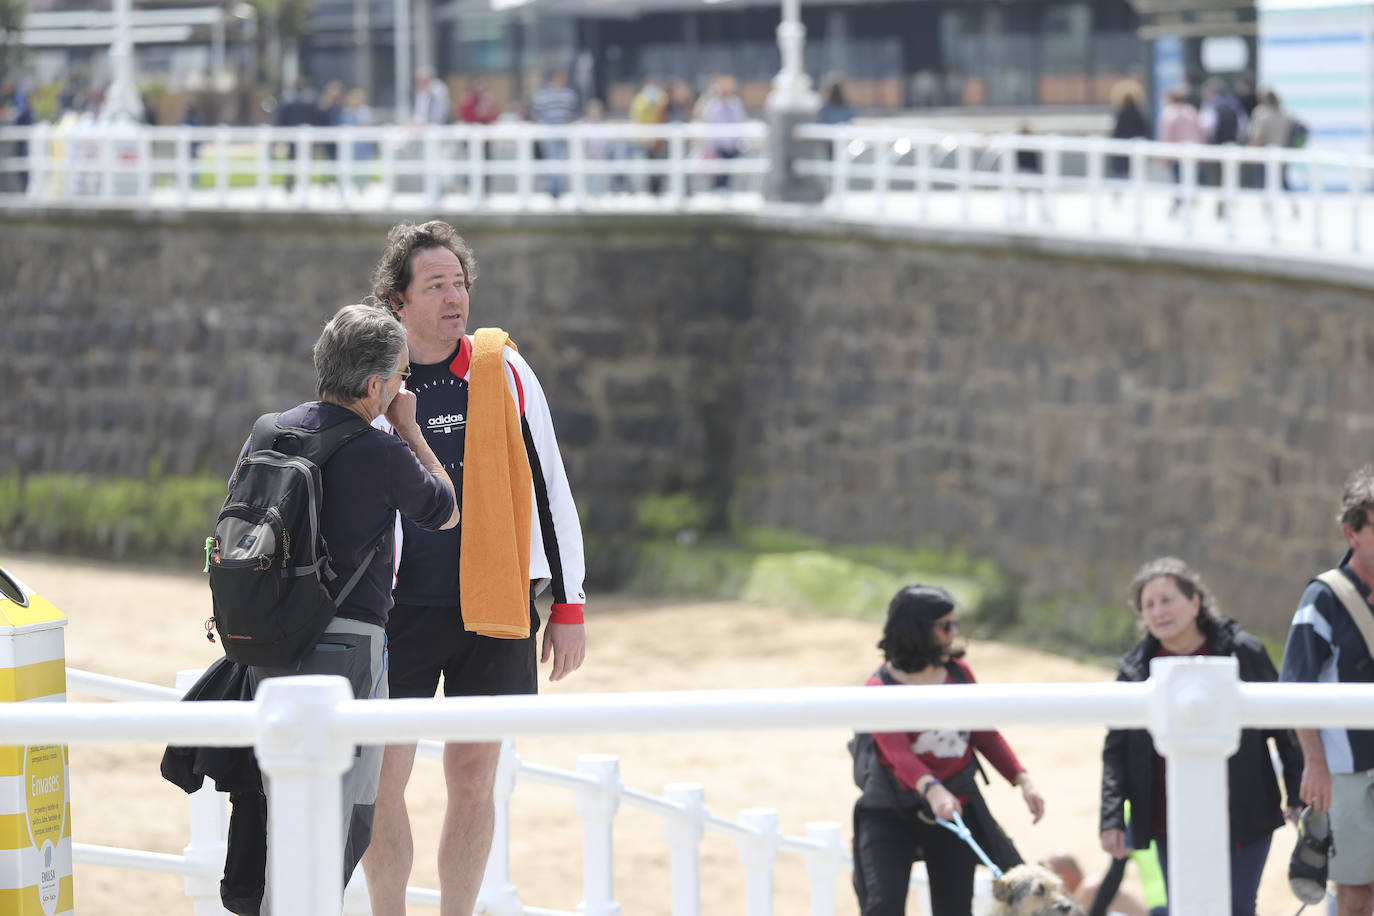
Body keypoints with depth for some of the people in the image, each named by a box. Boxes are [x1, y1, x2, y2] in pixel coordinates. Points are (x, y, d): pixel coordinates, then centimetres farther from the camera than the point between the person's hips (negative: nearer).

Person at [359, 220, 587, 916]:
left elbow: (550, 492, 8)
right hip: (400, 608, -1)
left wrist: (568, 607, 5)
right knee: (382, 779, -5)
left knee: (472, 778, 4)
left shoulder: (504, 374, 3)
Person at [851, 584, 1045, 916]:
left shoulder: (959, 673, 3)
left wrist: (1022, 779, -4)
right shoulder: (881, 686, -13)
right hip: (891, 813, -4)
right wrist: (931, 790, -46)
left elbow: (986, 736, 10)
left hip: (955, 810, 4)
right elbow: (897, 752, -28)